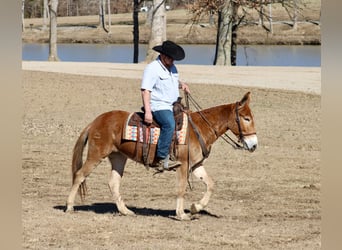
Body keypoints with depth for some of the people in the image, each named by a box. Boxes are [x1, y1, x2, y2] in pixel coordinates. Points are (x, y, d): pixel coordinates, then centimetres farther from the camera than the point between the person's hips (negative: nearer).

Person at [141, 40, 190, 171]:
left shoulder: (172, 67, 16)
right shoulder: (152, 68, -11)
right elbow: (145, 90, -17)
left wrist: (182, 84, 9)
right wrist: (147, 112, -25)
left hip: (172, 106, 10)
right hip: (158, 106, -10)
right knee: (169, 124, -33)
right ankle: (161, 159, -35)